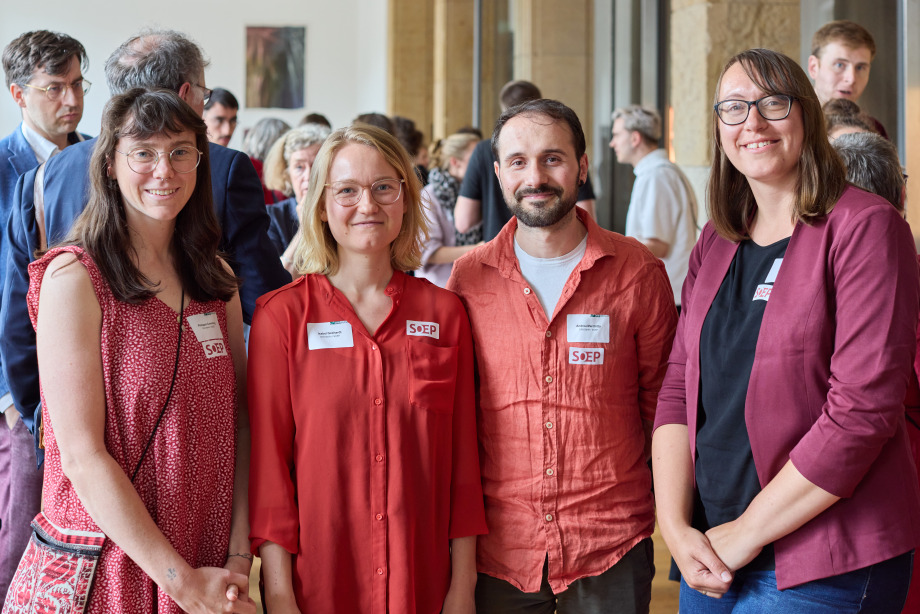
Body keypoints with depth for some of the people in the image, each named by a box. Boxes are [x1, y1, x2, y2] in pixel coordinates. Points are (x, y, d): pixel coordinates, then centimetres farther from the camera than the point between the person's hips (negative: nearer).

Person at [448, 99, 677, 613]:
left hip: (613, 548, -1)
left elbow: (661, 400, 5)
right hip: (498, 545, 1)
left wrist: (671, 514, 1)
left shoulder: (638, 271, -3)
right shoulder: (468, 277, 0)